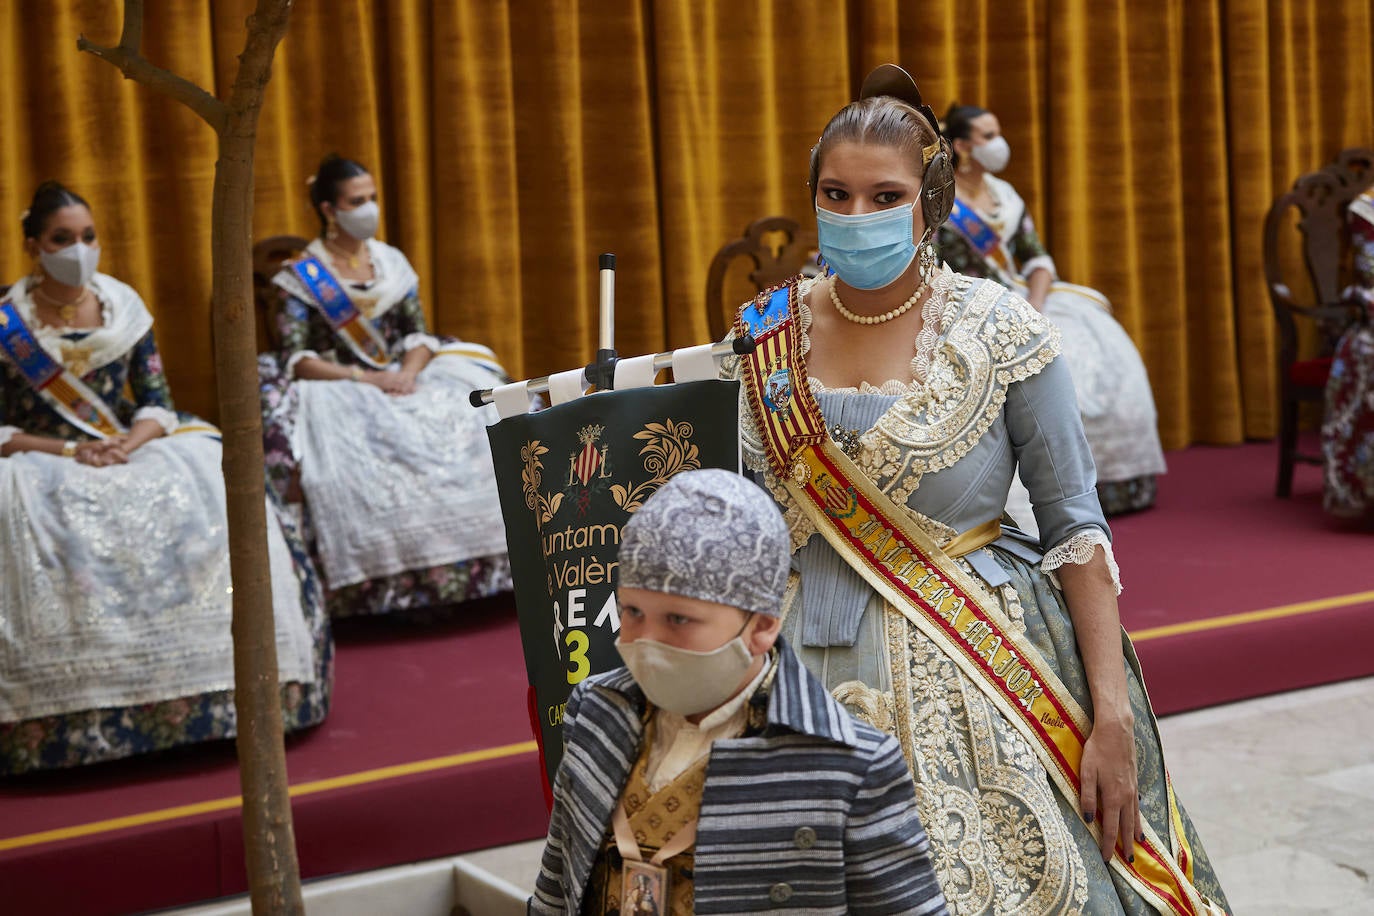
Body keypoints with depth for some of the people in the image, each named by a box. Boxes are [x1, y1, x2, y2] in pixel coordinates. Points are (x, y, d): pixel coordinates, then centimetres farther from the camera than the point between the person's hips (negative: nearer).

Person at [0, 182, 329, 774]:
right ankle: (75, 717, -28)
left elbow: (157, 401, 6)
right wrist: (68, 450, -17)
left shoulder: (123, 307, 9)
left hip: (132, 447, 3)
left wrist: (131, 442, -14)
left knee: (208, 496, -24)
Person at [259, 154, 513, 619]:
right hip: (333, 390, -4)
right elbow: (294, 359, -8)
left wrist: (409, 372, -12)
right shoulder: (302, 278, 0)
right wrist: (363, 378, -19)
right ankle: (393, 587, -30)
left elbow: (419, 333, 10)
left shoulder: (392, 263, 14)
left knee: (477, 424, -20)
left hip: (401, 377, 4)